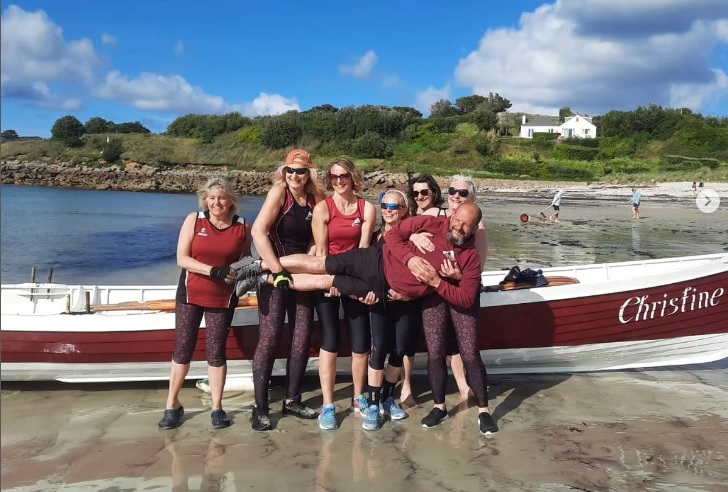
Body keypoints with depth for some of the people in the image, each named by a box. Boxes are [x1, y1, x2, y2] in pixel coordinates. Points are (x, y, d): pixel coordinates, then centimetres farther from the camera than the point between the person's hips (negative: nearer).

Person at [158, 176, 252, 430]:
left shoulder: (243, 227, -2)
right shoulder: (194, 220, -4)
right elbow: (182, 258, -10)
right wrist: (213, 270, -21)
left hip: (223, 298, 0)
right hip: (190, 294, 0)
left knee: (216, 351, 4)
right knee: (182, 349, 6)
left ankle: (217, 408, 16)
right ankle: (173, 405, 21)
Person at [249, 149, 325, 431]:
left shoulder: (316, 198, 4)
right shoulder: (278, 192, -10)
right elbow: (258, 231, -20)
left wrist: (313, 252, -14)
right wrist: (278, 272, -23)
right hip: (274, 274, -5)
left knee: (302, 338, 7)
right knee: (270, 339, -6)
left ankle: (292, 400, 22)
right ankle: (260, 408, 5)